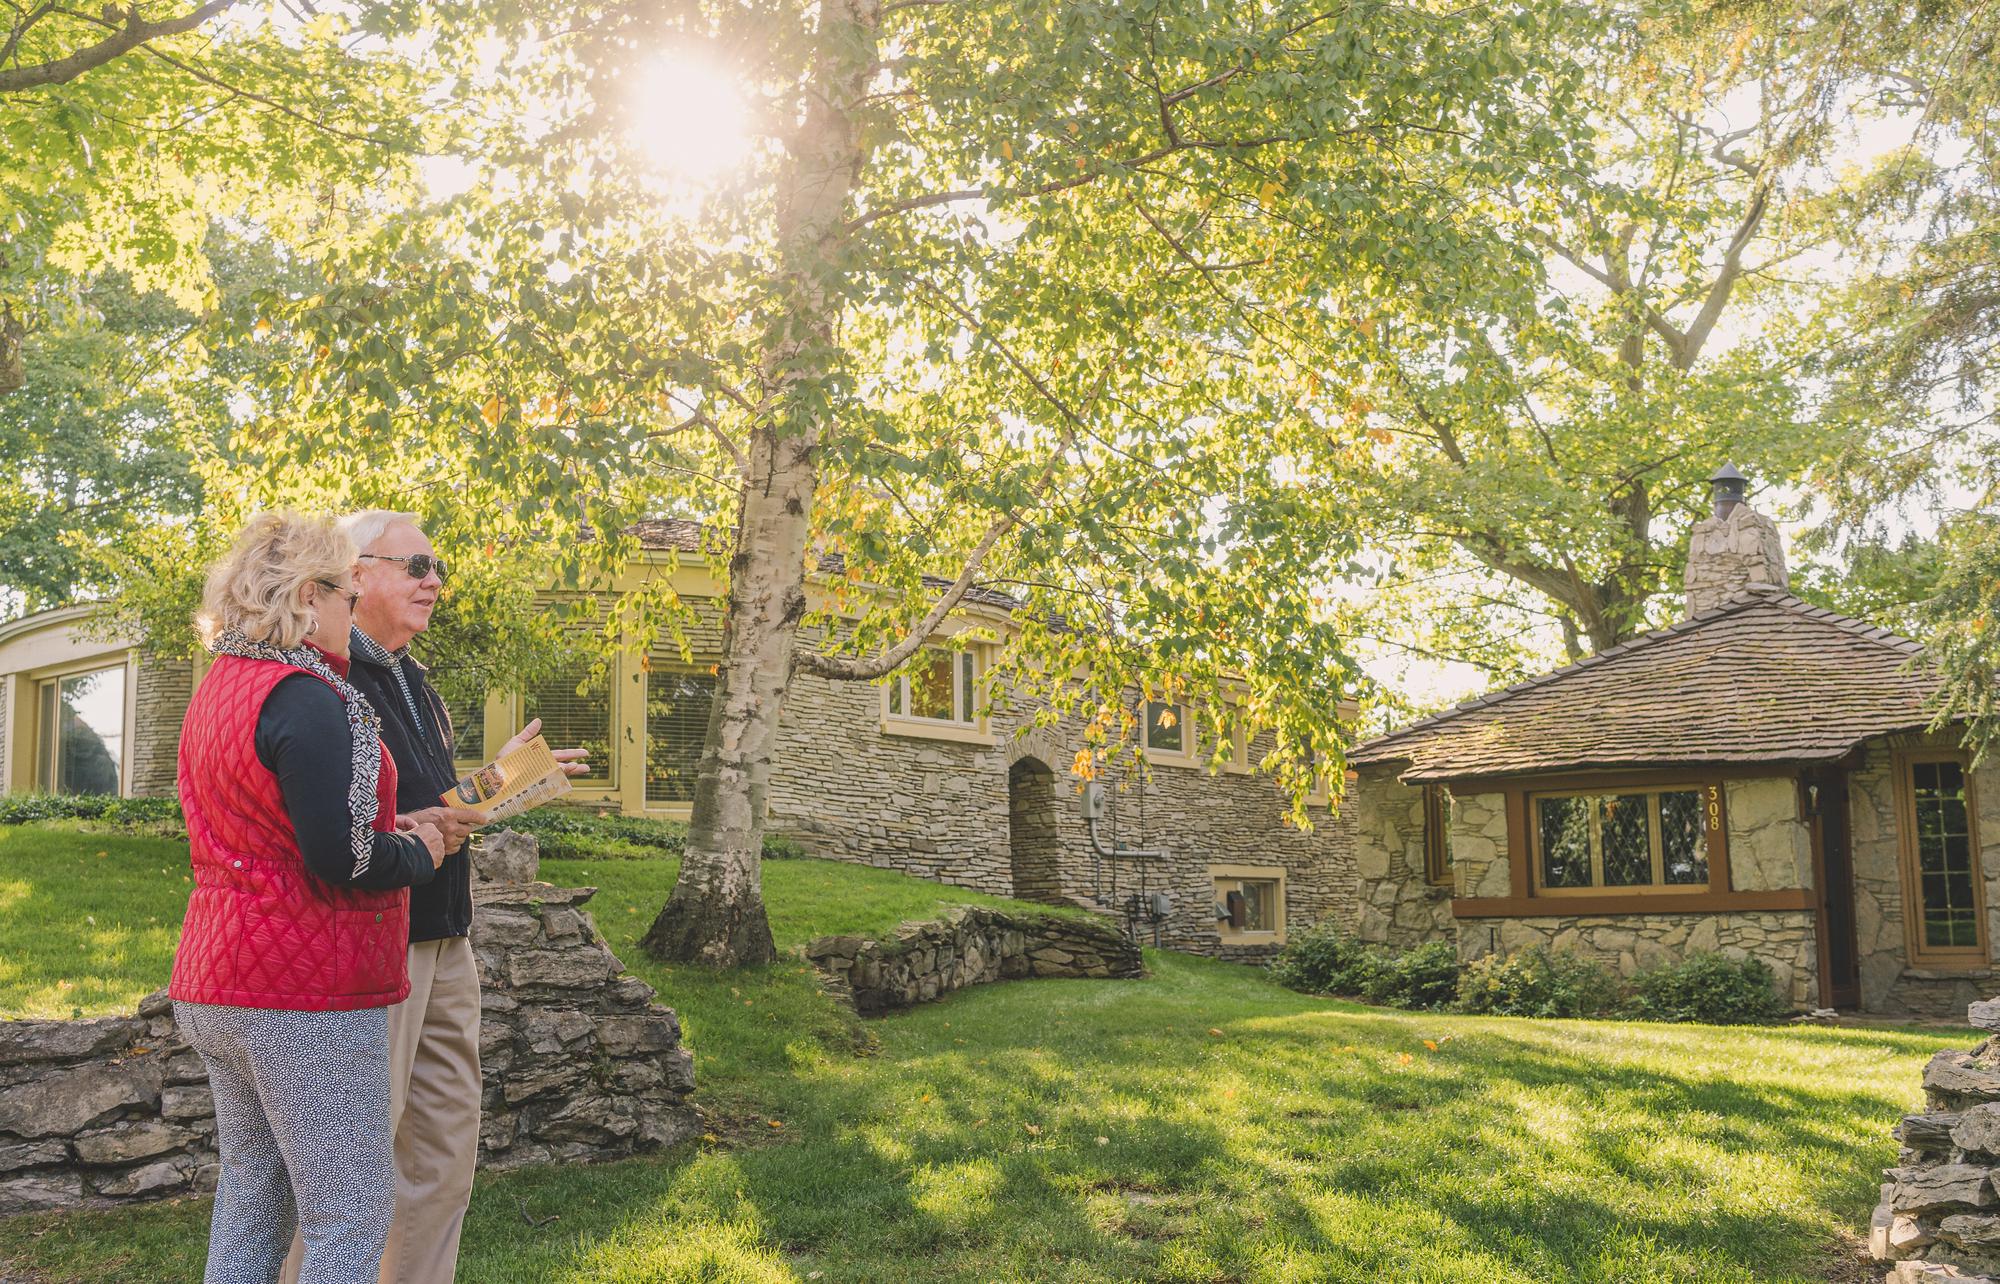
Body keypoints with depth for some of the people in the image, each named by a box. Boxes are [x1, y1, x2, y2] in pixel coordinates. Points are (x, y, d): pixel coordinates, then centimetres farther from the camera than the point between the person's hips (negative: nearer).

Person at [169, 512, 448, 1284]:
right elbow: (341, 858, -23)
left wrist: (391, 831, 11)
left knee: (251, 1196, 17)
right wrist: (420, 854, -4)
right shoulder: (307, 698, -17)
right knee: (351, 1212, -3)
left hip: (218, 985, 10)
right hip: (306, 994, -10)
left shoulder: (217, 690, 14)